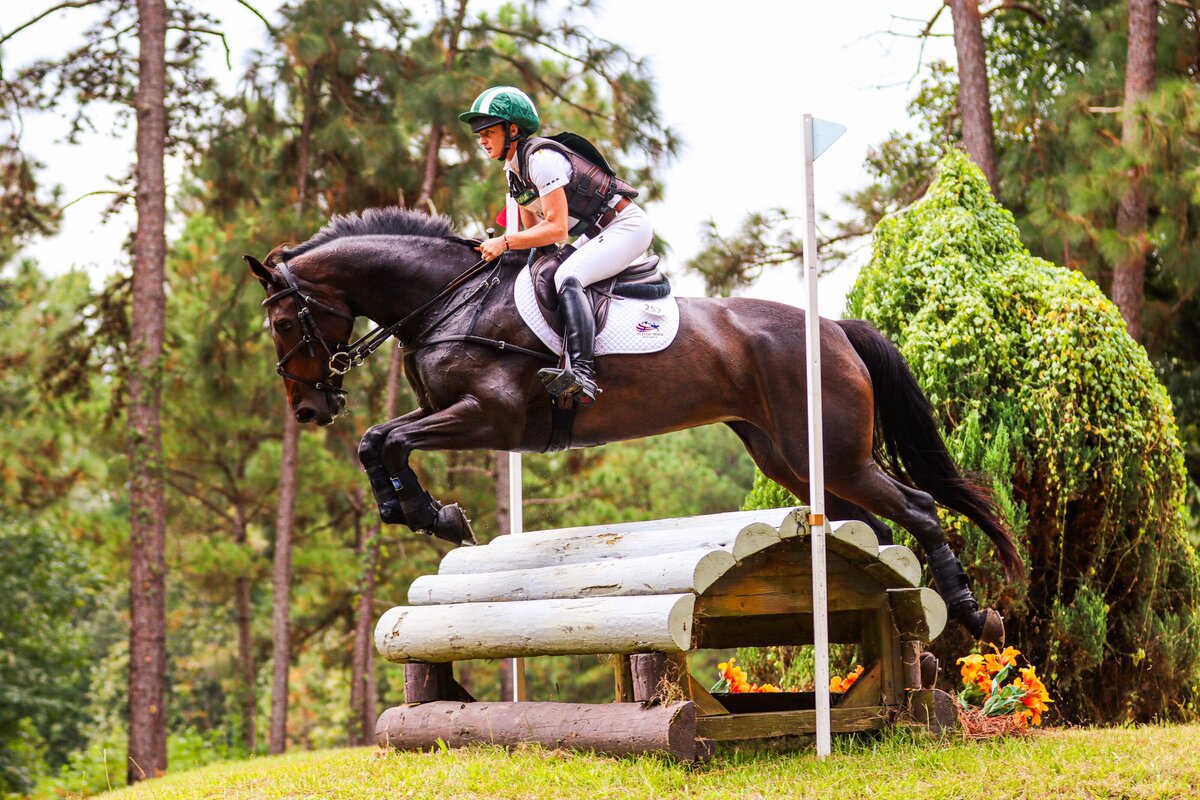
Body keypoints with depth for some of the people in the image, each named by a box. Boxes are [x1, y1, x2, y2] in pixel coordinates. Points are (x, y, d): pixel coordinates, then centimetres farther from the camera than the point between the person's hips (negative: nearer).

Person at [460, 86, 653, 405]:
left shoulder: (541, 158, -21)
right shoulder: (513, 170, 9)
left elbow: (557, 229, -26)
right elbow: (534, 231, 14)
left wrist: (505, 242, -27)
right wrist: (498, 248, -1)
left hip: (627, 226, -10)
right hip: (597, 233, 10)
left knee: (567, 278, -30)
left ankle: (582, 374, -44)